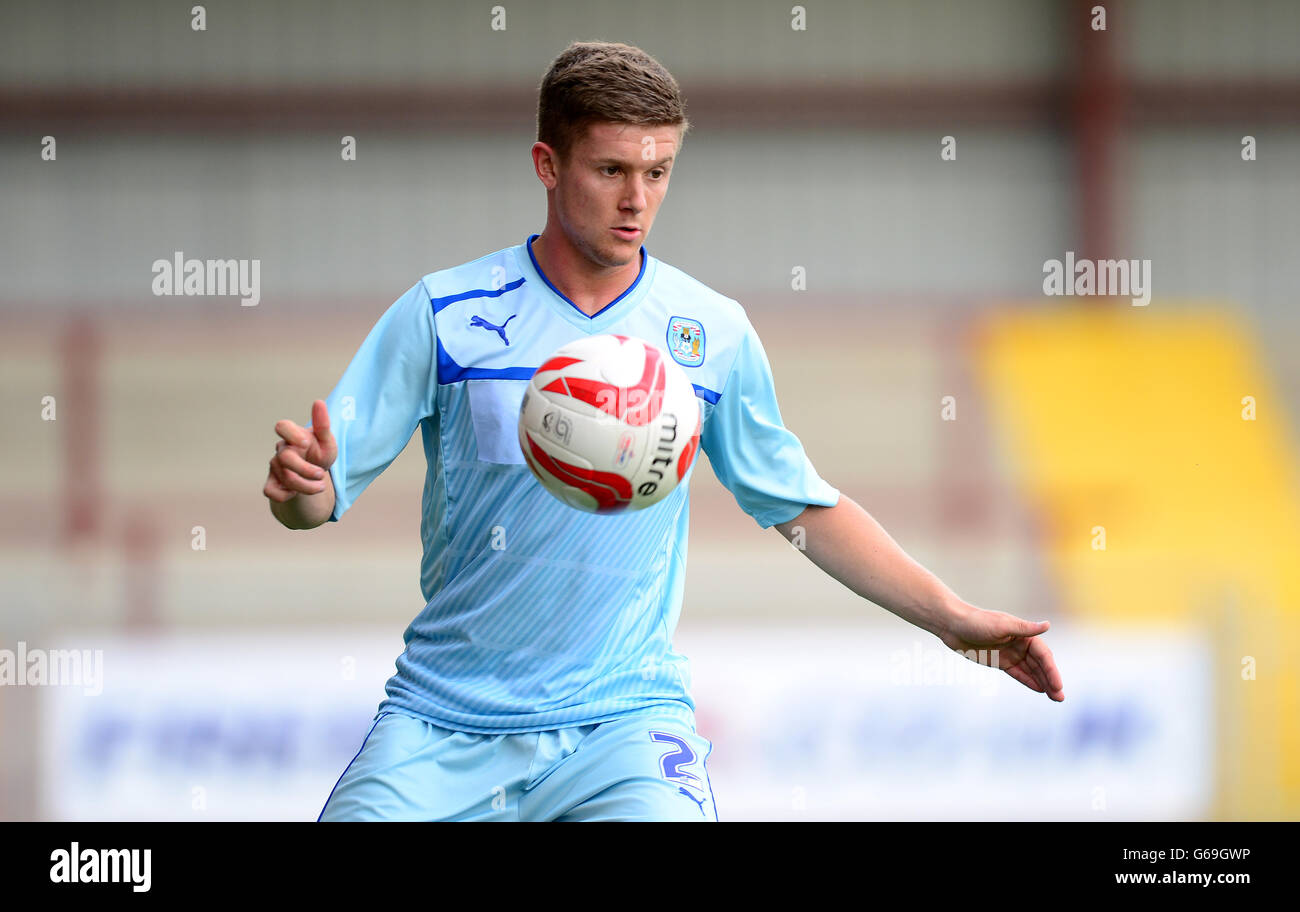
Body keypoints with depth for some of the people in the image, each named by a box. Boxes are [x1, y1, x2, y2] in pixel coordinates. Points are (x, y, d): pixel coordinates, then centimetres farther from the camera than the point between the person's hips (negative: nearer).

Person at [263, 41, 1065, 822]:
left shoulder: (715, 334, 3)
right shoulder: (445, 313, -3)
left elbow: (807, 508, 14)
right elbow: (322, 497, -2)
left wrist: (953, 617, 7)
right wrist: (299, 484, -25)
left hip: (624, 714, 0)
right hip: (442, 720, 0)